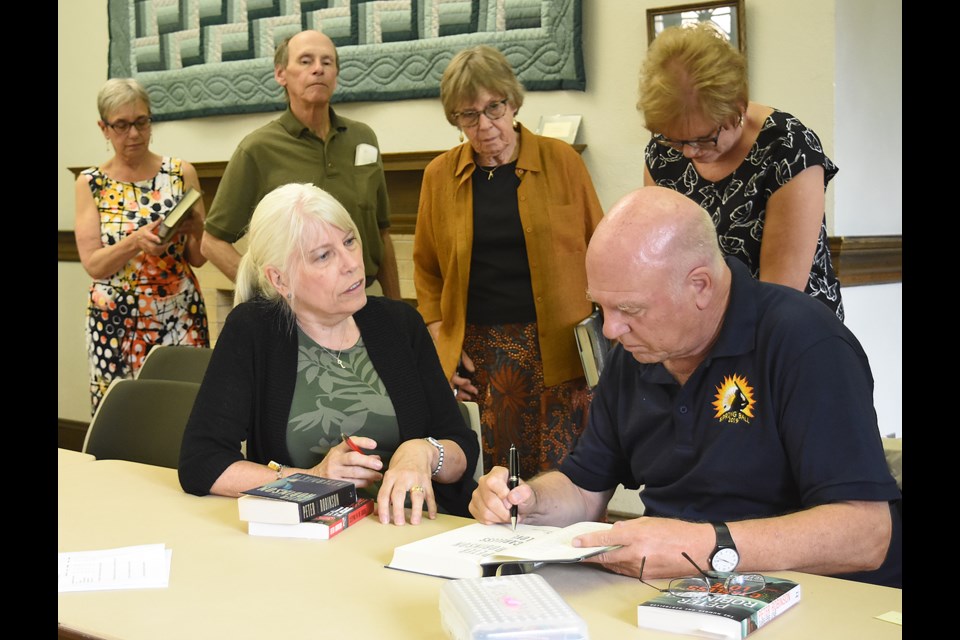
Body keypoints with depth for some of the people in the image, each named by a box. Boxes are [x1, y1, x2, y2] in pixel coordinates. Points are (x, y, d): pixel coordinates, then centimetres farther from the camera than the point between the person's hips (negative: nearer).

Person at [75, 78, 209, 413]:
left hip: (179, 319, 0)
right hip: (115, 323, 0)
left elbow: (198, 258, 3)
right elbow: (92, 264, -6)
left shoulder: (181, 173, 1)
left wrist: (195, 229, -18)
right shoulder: (91, 183, 1)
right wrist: (136, 241, -23)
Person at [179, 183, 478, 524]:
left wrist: (424, 452, -15)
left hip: (413, 529, 4)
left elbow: (465, 450, 7)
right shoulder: (250, 331, -1)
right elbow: (198, 464, -6)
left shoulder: (400, 323, 7)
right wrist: (311, 480, -13)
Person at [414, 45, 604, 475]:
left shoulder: (560, 161, 3)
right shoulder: (440, 175, 8)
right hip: (479, 354, 1)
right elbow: (426, 267, 15)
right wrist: (440, 340, 3)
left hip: (557, 351, -1)